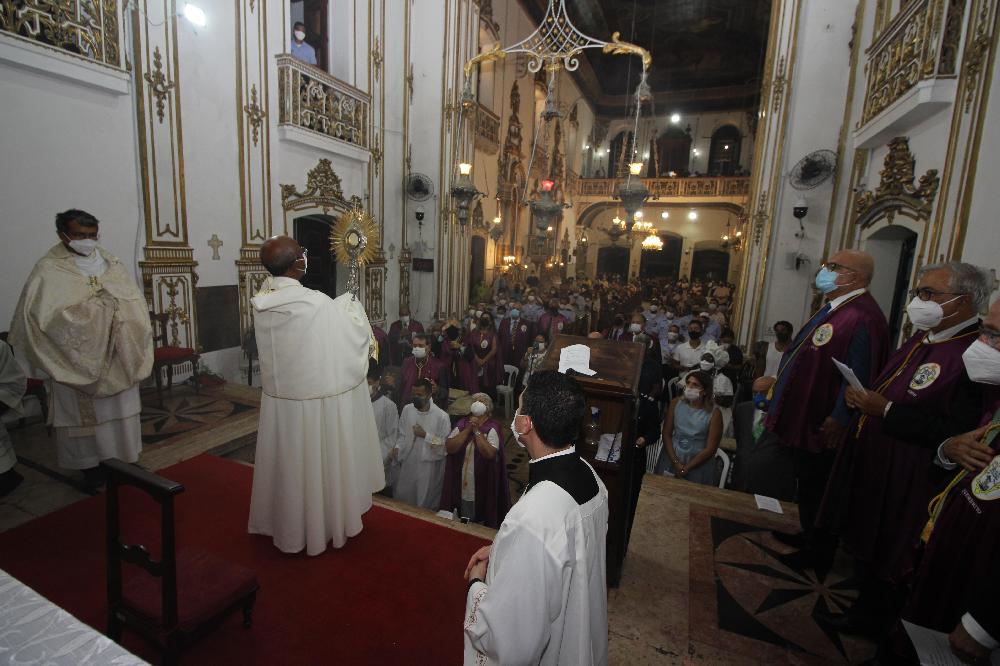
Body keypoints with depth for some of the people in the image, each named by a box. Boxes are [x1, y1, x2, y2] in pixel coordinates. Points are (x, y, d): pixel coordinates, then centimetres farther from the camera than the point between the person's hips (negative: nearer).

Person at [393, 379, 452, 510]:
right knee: (401, 497, 19)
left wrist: (425, 435, -21)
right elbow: (401, 434, 8)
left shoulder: (441, 416, -17)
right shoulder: (407, 409, -3)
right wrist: (398, 447, -10)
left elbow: (446, 445, -15)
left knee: (426, 503, 12)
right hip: (408, 464, 4)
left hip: (429, 466, -4)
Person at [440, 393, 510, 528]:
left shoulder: (493, 428, -9)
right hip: (461, 485, 3)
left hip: (482, 487, -3)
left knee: (480, 522, 14)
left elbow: (490, 453, -22)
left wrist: (477, 430, -20)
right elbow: (449, 447, -12)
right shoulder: (462, 424, 0)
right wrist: (468, 429, -17)